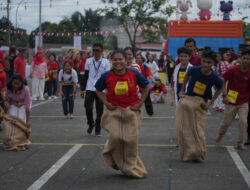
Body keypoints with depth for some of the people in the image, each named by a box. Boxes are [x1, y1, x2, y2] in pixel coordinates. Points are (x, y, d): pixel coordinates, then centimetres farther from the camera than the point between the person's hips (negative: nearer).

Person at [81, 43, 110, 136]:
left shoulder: (105, 62, 1)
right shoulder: (89, 61, 6)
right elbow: (86, 76, 10)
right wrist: (83, 89, 7)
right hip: (90, 89, 1)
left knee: (99, 110, 2)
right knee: (88, 108, -10)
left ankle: (98, 129, 15)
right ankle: (91, 124, 16)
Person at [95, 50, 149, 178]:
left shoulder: (134, 74, -9)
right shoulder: (107, 76, -8)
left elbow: (146, 86, 5)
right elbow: (98, 90, 8)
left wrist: (140, 103, -1)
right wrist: (106, 103, -5)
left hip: (131, 110, 0)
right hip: (114, 111, 0)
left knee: (131, 139, 0)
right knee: (116, 137, -9)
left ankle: (130, 167, 19)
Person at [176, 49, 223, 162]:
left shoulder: (215, 78, -17)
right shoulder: (194, 70, -16)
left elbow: (219, 89, 5)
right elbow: (187, 75, 9)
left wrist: (210, 103, -1)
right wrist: (182, 90, 7)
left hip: (200, 105, -1)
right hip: (186, 100, 1)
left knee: (197, 130, 3)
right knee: (183, 128, 3)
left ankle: (199, 156, 18)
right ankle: (187, 154, 16)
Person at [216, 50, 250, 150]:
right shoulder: (232, 70, -13)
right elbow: (223, 81, -3)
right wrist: (224, 95, -9)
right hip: (231, 101, -1)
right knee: (226, 122, 11)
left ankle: (240, 143, 6)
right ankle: (220, 134, 43)